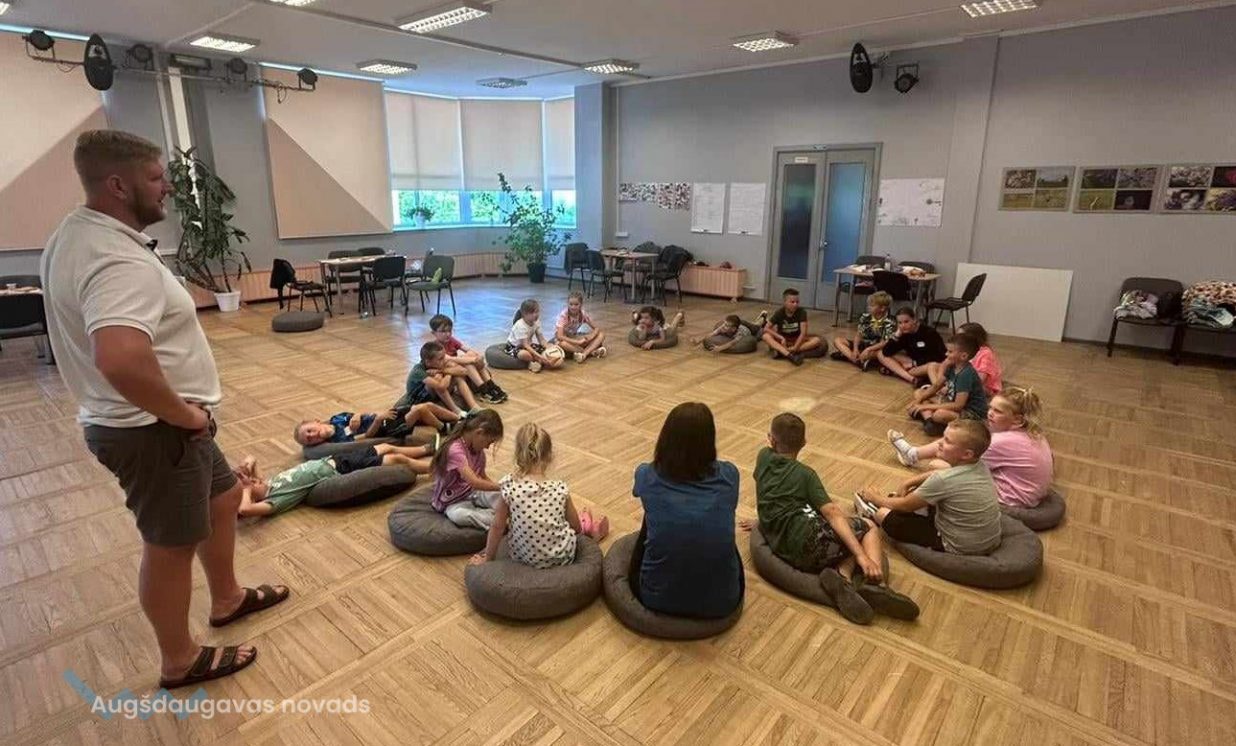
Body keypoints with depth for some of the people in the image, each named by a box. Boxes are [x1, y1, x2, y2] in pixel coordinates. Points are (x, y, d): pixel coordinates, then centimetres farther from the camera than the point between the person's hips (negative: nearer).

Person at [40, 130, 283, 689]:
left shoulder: (80, 234, 8)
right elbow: (122, 360, -45)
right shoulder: (118, 260, -27)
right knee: (171, 545, 8)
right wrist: (183, 414, -26)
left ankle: (227, 599, 45)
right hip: (152, 431, -10)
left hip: (152, 424, 10)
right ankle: (180, 661, 30)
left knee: (223, 498, 25)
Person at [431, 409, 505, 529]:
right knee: (459, 516, -41)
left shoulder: (478, 449, 0)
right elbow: (474, 482, -34)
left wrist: (503, 488, -2)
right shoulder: (455, 449, -27)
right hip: (453, 502, -6)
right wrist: (501, 487, -23)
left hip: (474, 493, 6)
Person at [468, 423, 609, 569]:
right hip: (562, 557, -1)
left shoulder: (509, 489, -21)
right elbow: (575, 527, -4)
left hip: (523, 557, 1)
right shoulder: (560, 489, -18)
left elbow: (497, 526, -10)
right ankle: (589, 527, 57)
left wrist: (488, 558, 6)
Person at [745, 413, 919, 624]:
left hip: (784, 550, 5)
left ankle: (841, 576, -8)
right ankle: (875, 584, -8)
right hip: (809, 536, -5)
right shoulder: (804, 473, 4)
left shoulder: (764, 457, 17)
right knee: (869, 527, 18)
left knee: (856, 537, 23)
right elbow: (832, 513, -7)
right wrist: (862, 556, -12)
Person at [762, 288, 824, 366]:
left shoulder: (802, 312, -15)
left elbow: (803, 333, -21)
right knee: (766, 336, -28)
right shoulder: (779, 313, -13)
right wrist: (781, 338, -29)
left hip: (797, 339, 0)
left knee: (817, 340, -27)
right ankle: (790, 355, -47)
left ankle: (781, 352, -38)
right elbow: (766, 328, -17)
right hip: (783, 339, 0)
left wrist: (795, 347, -33)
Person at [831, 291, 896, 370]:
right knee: (837, 339, -10)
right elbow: (858, 334, 0)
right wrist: (855, 349, -17)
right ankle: (858, 361, -30)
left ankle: (847, 355, -37)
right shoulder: (865, 317, -1)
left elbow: (885, 343, -21)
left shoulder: (889, 323, -15)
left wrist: (868, 350, -33)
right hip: (862, 346, 6)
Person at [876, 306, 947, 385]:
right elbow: (886, 352, -13)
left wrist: (914, 363, -19)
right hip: (914, 363, 5)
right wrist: (897, 335, -20)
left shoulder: (929, 333, -17)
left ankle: (895, 370, -23)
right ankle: (910, 378, -27)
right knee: (880, 354, -10)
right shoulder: (903, 334, -5)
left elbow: (939, 357, -17)